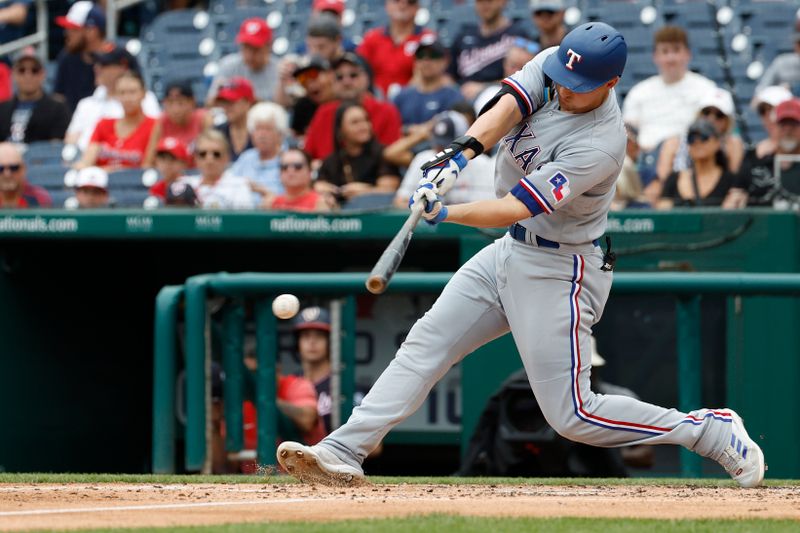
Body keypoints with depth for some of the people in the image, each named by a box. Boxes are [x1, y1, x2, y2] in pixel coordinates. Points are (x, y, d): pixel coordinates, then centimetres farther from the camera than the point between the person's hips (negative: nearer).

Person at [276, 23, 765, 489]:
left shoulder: (600, 145, -28)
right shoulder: (551, 66, -7)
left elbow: (516, 209, -32)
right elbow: (505, 109, -21)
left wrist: (445, 214, -43)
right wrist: (463, 152, -40)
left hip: (559, 272, -8)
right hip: (509, 253, 8)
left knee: (572, 415, -7)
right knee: (426, 344, 0)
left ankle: (715, 432, 3)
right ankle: (344, 452, -2)